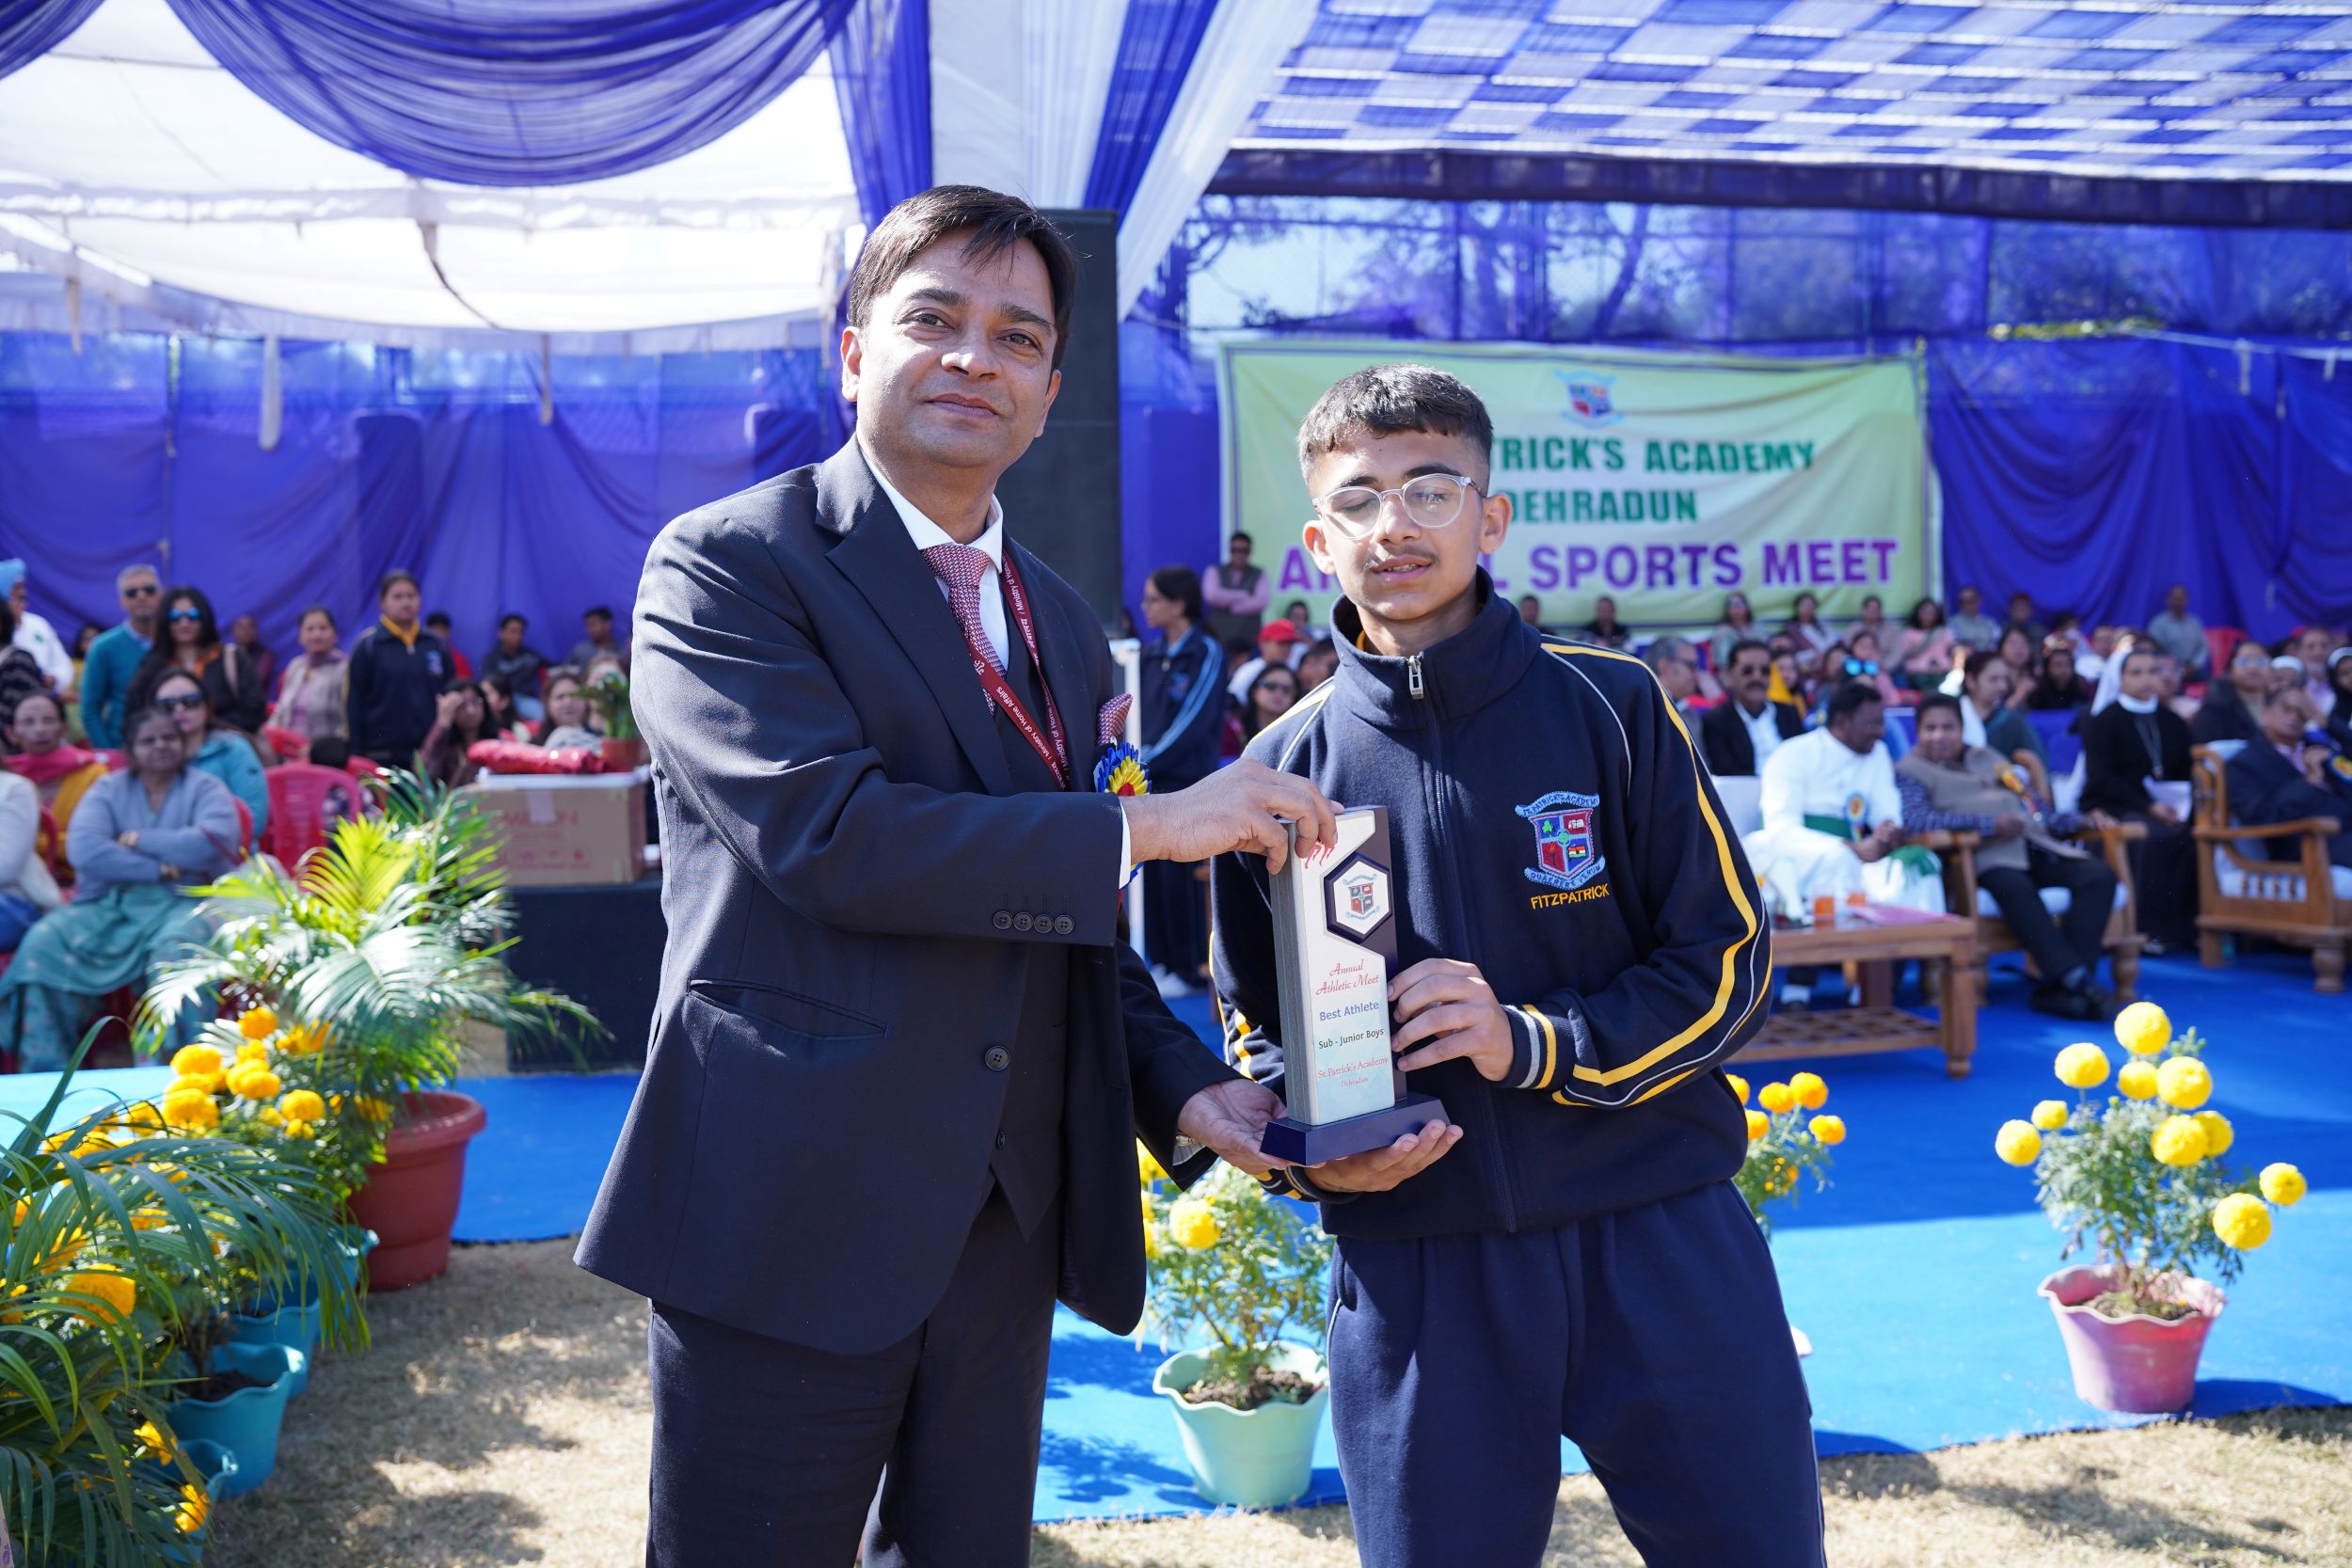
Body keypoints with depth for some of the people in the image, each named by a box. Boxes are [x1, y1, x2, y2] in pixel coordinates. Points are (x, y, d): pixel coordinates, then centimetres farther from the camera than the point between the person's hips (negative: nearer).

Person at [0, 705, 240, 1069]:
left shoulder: (206, 789, 6)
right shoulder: (109, 789, 11)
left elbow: (213, 843, -15)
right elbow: (82, 849, -8)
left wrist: (138, 840, -8)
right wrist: (160, 868, -14)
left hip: (183, 902, -3)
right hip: (108, 904, 3)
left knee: (177, 948, -37)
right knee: (43, 941, -23)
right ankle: (44, 1074, -19)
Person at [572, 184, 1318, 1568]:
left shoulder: (1066, 624, 14)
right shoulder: (729, 566, -7)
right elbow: (825, 831, -22)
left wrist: (1184, 1088, 1)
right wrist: (1144, 822, -18)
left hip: (1007, 1227, 7)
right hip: (795, 1218, -6)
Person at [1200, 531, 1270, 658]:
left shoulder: (1259, 575, 10)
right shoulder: (1214, 572, 9)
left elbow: (1261, 601, -6)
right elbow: (1212, 595, -10)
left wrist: (1231, 606, -6)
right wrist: (1244, 596, -5)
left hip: (1249, 638, 0)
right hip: (1219, 636, 0)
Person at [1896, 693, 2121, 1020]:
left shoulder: (1989, 759, 30)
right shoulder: (1910, 770, 10)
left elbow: (2035, 804, 30)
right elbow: (1915, 820, -10)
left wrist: (2080, 821, 11)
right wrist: (1989, 825, -16)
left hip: (2035, 846, 6)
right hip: (1985, 857, -6)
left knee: (2099, 876, -20)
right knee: (2013, 885, -38)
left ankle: (2057, 988, -29)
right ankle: (2076, 979, -40)